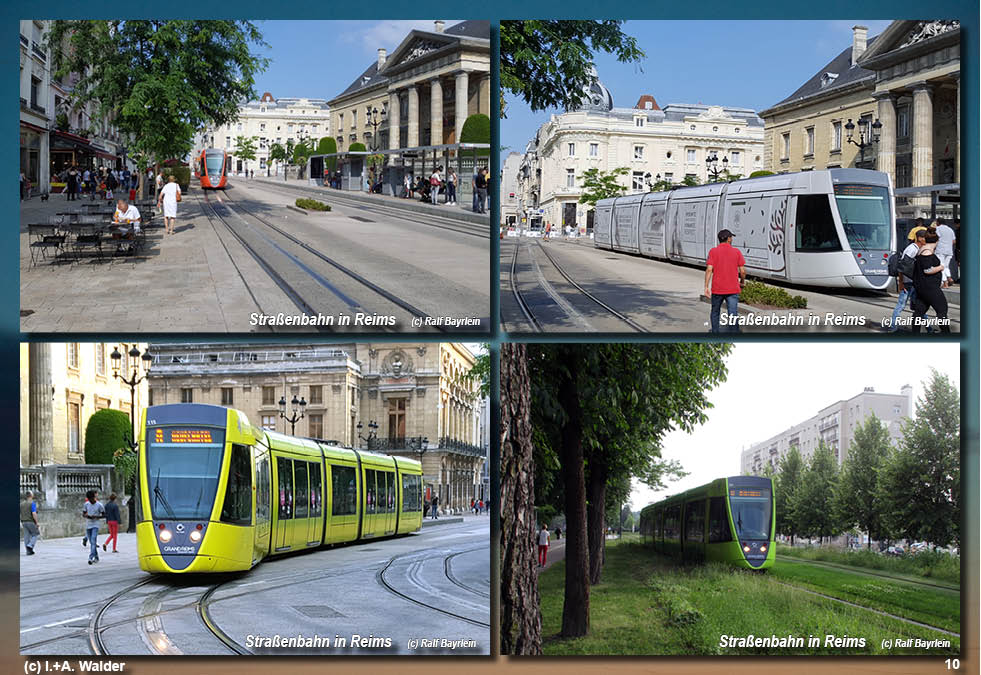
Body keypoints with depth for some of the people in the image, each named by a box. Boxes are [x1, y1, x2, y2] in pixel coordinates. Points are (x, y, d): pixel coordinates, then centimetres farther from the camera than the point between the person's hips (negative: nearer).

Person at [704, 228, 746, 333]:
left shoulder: (713, 252, -2)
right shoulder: (736, 252, -1)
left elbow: (709, 269, -11)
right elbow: (742, 271, -2)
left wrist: (706, 287, -9)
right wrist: (742, 282, 17)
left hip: (717, 289, 1)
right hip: (733, 289, -1)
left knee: (715, 313, 20)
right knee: (733, 315, -5)